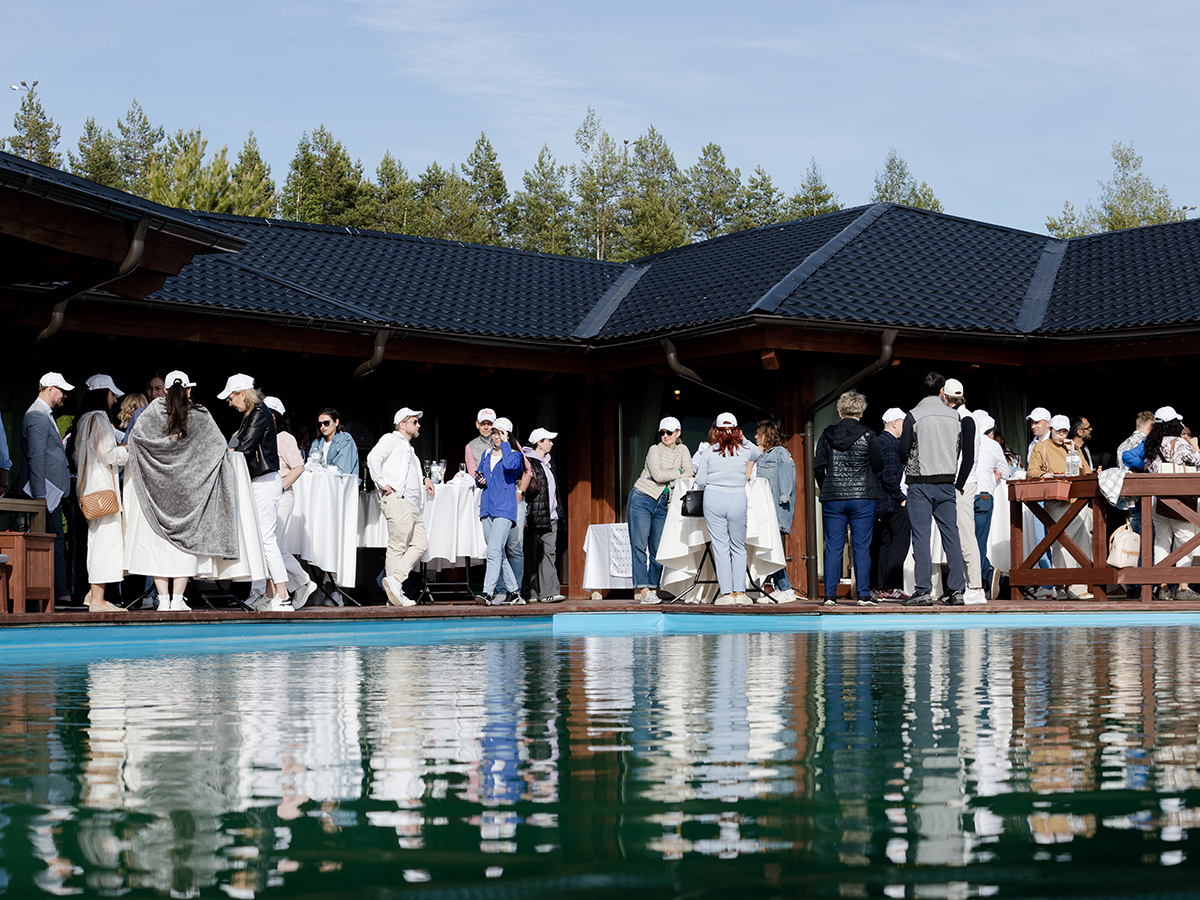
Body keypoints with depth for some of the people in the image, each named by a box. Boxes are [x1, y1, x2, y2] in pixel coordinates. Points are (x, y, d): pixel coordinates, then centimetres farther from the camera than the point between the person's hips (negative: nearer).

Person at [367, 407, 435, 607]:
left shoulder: (409, 448, 30)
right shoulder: (391, 440, 2)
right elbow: (374, 457, -14)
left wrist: (423, 481, 21)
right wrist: (382, 483, -18)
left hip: (412, 504, 9)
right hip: (396, 500, -9)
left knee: (421, 544, -1)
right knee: (398, 545, -12)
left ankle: (395, 579, -4)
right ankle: (394, 590, -12)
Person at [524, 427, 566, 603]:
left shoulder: (548, 462, 19)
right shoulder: (528, 462, -9)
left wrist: (558, 511, 23)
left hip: (551, 516, 8)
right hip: (536, 515, -8)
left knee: (549, 552, -1)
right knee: (534, 554, -3)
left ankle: (549, 591, -6)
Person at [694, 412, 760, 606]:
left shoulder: (708, 452, 0)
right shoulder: (746, 450, 4)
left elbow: (700, 481, 2)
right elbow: (757, 454, 29)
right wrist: (742, 438, 35)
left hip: (713, 499, -1)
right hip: (738, 500, 1)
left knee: (720, 548, 2)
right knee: (738, 548, 10)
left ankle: (727, 593, 0)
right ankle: (739, 592, 5)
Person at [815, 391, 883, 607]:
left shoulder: (827, 435, 1)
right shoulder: (867, 436, -5)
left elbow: (818, 467, 3)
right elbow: (878, 466, 1)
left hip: (832, 499, 2)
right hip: (862, 498, -2)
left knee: (833, 548, 5)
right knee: (861, 547, 3)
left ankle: (830, 595, 2)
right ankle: (863, 595, 1)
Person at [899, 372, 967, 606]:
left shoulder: (914, 416, -6)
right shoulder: (954, 416, 5)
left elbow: (903, 452, -4)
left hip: (920, 483, -3)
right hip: (947, 482, 3)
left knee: (921, 536, -3)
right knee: (951, 535, 5)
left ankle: (923, 591, -7)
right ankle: (956, 590, 3)